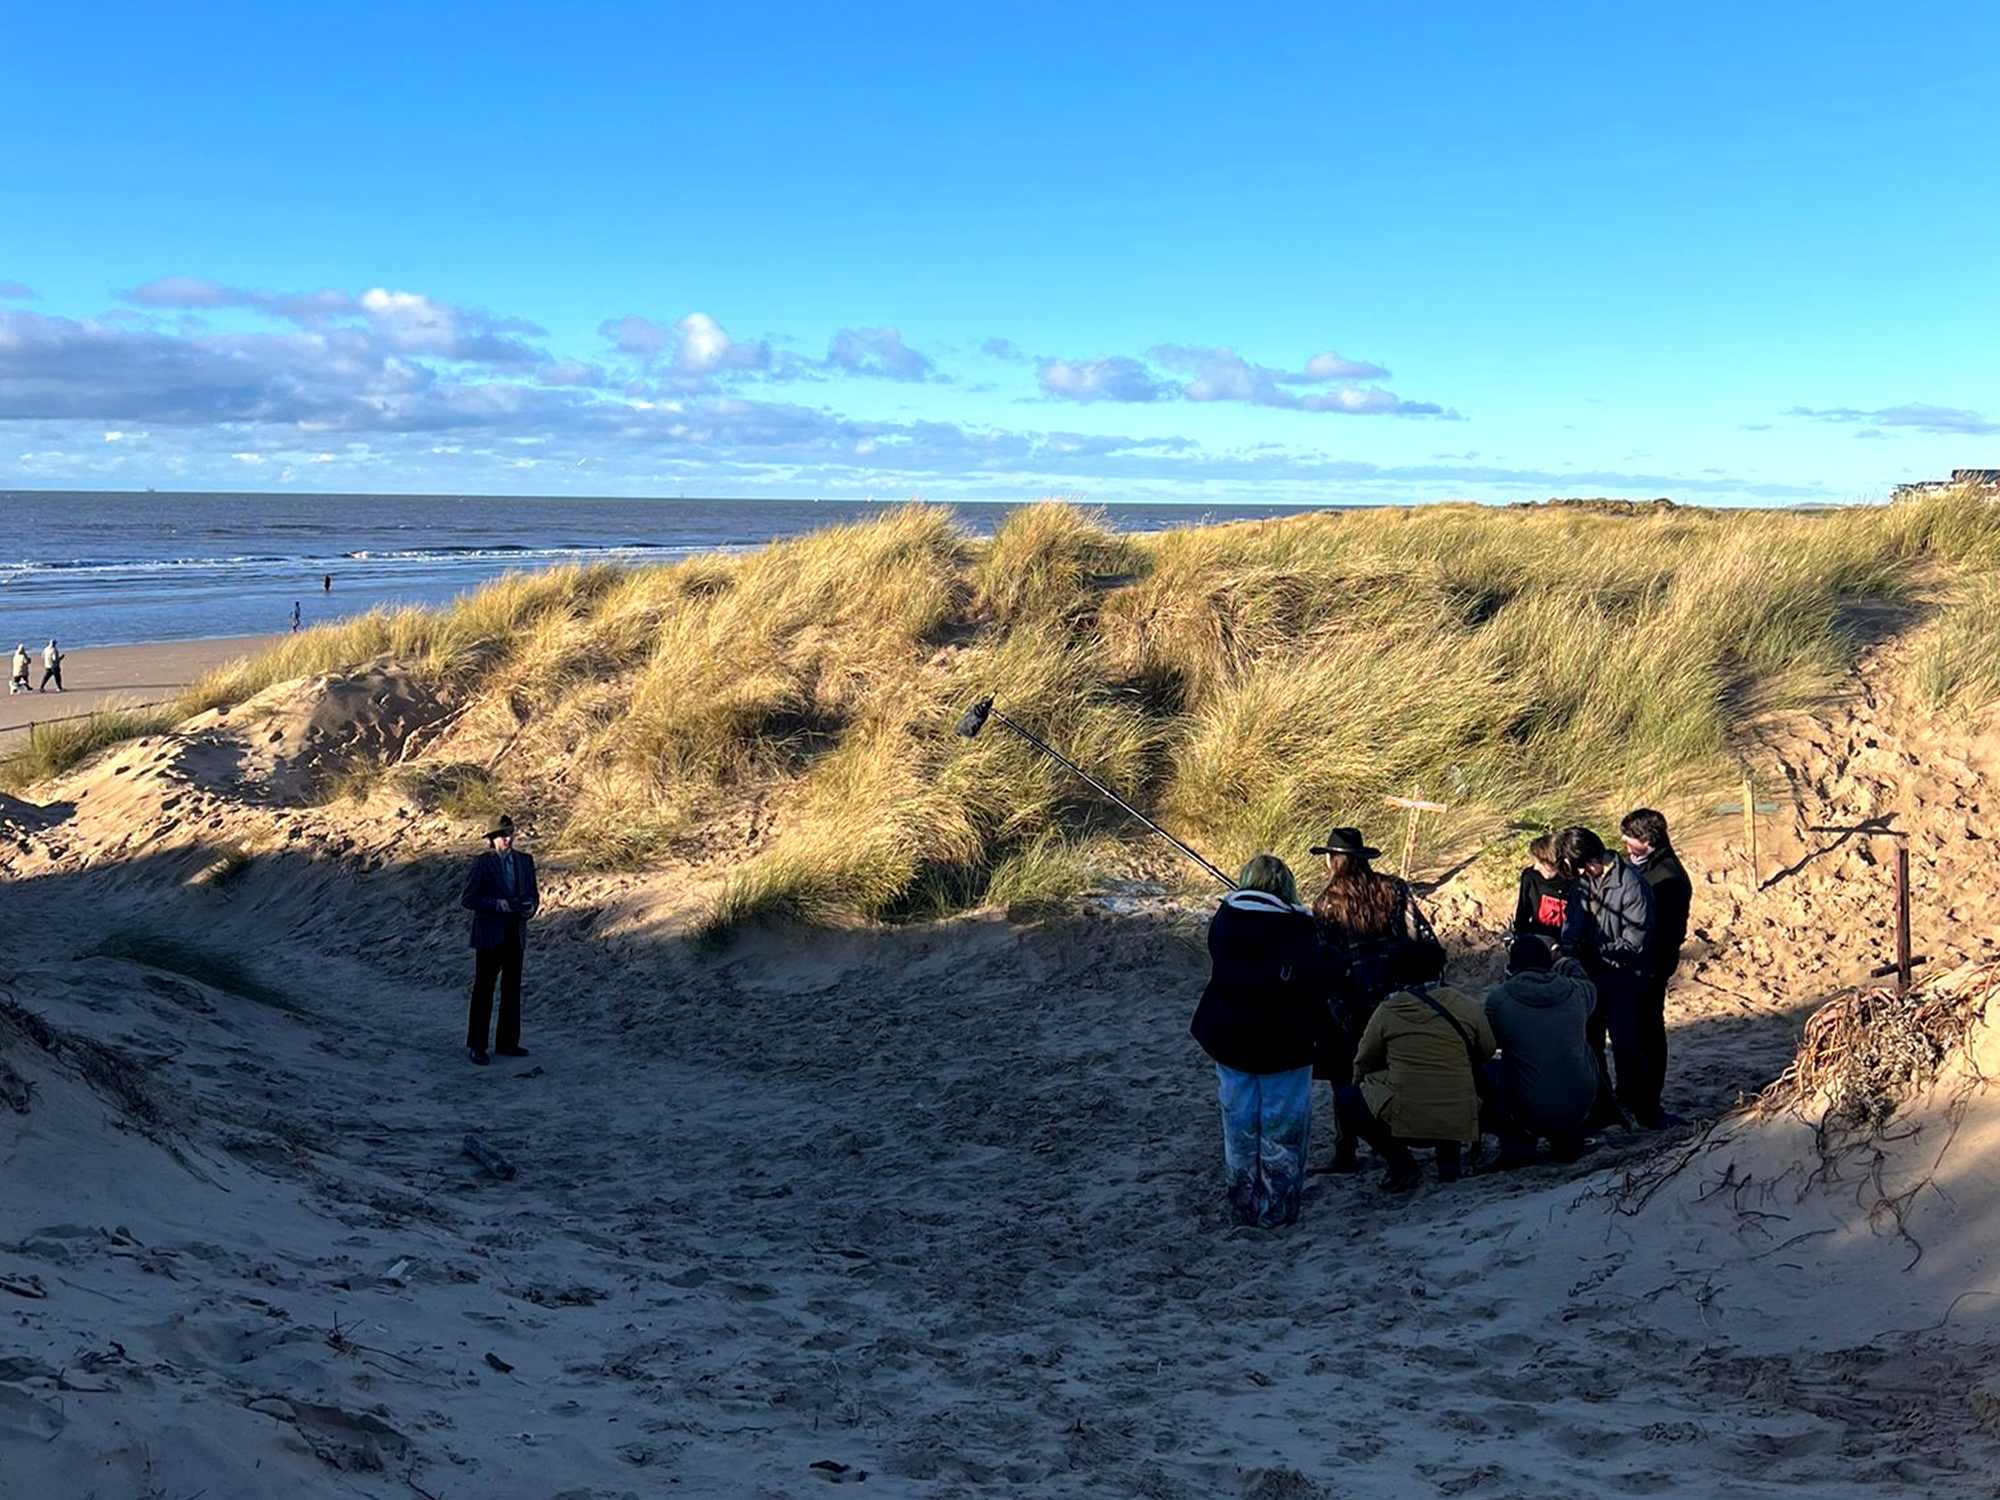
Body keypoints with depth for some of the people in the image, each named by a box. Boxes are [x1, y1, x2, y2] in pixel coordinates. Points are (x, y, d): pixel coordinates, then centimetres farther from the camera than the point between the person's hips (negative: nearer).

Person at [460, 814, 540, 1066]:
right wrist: (498, 904, -19)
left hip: (516, 934, 5)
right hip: (489, 935, -5)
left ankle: (507, 1042, 19)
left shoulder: (525, 860, 7)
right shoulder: (482, 864, -7)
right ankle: (477, 1045, 8)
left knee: (512, 989, 10)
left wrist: (531, 907, -7)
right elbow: (467, 899, -9)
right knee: (483, 990, 1)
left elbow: (533, 893, 15)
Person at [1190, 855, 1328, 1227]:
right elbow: (1314, 987, -11)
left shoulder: (1223, 920, 0)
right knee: (1282, 1127, 7)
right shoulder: (1298, 928, -11)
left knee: (1239, 1126, 14)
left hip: (1230, 1041, 4)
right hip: (1284, 1043, -3)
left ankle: (1244, 1206, 21)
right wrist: (1310, 1032, 1)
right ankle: (1278, 1210, 11)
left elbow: (1217, 973, 9)